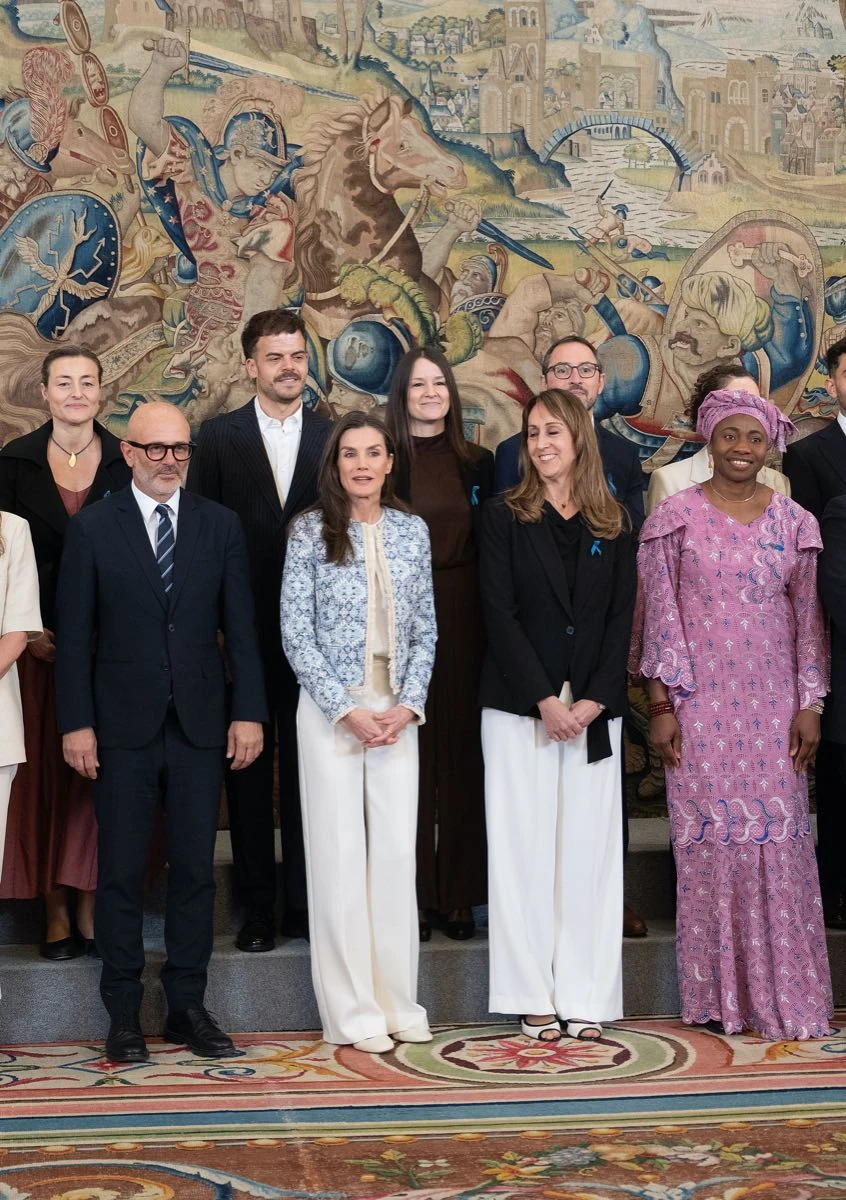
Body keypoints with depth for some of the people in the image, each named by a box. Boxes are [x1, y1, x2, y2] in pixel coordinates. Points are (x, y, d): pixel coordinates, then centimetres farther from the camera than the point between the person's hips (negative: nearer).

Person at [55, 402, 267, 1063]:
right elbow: (75, 634, 0)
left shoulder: (221, 525, 7)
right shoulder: (92, 528, 1)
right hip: (123, 728, -2)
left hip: (200, 725, 2)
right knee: (122, 872, 4)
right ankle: (124, 1014, 14)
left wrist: (249, 712, -1)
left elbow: (240, 626, 6)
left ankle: (188, 1006, 17)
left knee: (196, 868, 6)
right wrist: (77, 722, -6)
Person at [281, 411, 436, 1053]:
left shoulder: (412, 531, 7)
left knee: (397, 852, 4)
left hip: (397, 712, 3)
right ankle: (352, 1011, 8)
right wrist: (346, 709, -10)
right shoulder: (310, 530, -2)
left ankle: (399, 1001, 15)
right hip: (331, 710, -3)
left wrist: (409, 705, -4)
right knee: (339, 853, 0)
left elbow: (425, 628, 9)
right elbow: (296, 632, -5)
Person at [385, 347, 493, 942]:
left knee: (461, 753, 4)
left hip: (463, 624, 2)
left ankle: (459, 894, 12)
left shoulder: (478, 464, 10)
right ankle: (412, 895, 6)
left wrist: (490, 621, 2)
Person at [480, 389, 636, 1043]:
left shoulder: (614, 523, 9)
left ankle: (586, 996, 9)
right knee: (525, 845, -1)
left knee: (590, 845, 2)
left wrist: (592, 701, -8)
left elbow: (621, 618, 4)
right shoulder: (505, 518, 3)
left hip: (594, 711, 2)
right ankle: (535, 997, 6)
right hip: (519, 707, -2)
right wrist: (545, 701, -13)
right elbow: (499, 614, -5)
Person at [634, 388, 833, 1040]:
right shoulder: (675, 517, 2)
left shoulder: (793, 521, 8)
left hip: (773, 705, 2)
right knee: (709, 836, 0)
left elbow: (809, 617, 8)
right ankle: (721, 994, 11)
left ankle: (783, 993, 11)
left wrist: (810, 705, 2)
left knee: (779, 839, 0)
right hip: (700, 704, -2)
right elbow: (658, 614, 0)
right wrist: (660, 704, -5)